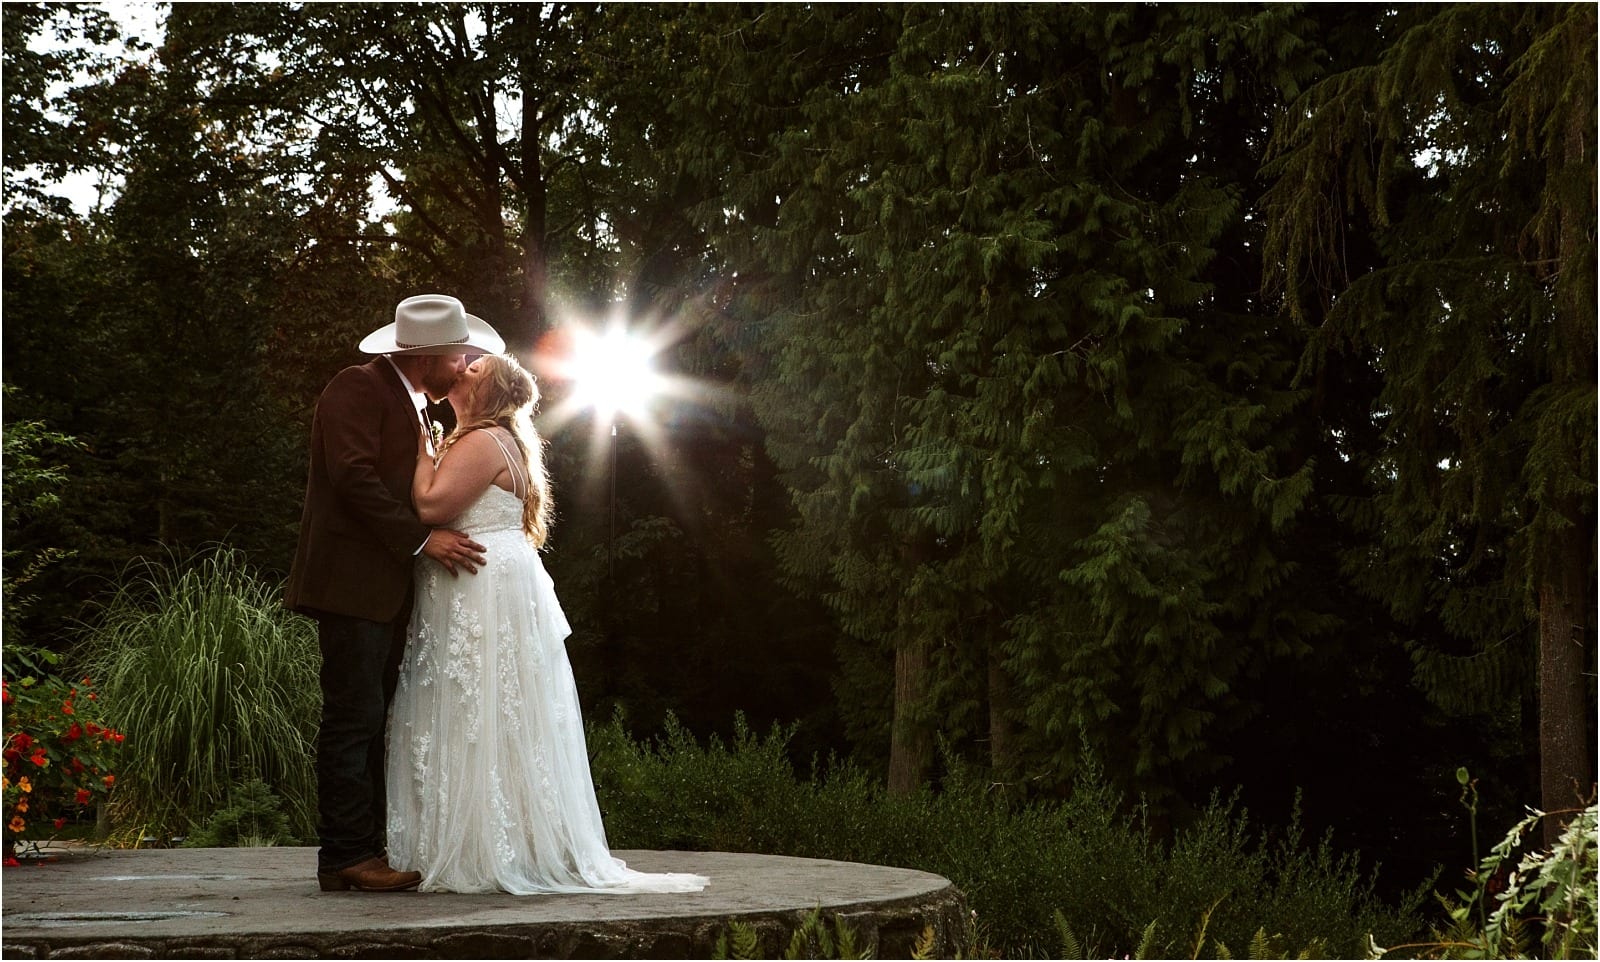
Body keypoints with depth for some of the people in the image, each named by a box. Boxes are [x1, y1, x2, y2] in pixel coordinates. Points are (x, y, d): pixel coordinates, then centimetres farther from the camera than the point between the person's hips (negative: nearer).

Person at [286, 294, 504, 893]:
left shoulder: (411, 404, 23)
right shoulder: (359, 389, -8)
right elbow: (355, 476, -18)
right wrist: (423, 539, -18)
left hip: (388, 589, 10)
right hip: (353, 581, -10)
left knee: (372, 721, 8)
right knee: (354, 718, -9)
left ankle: (362, 852, 10)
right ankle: (348, 856, -8)